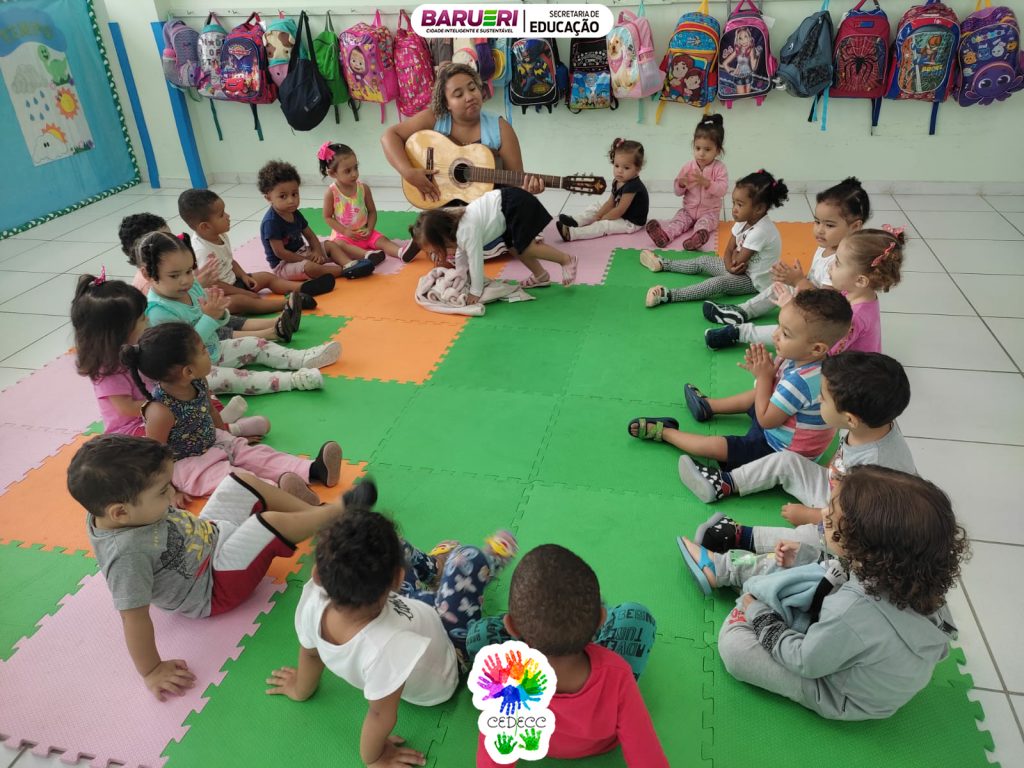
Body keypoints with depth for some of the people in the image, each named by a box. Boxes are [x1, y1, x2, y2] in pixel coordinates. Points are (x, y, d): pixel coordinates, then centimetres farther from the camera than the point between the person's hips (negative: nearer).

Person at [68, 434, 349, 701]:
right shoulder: (127, 554, -37)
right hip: (214, 587, -8)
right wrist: (152, 671, -22)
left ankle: (314, 509, 15)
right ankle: (339, 510, 3)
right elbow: (135, 618, -30)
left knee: (244, 481, 5)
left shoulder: (108, 507, -15)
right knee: (272, 522, -19)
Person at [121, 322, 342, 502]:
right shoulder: (160, 410, -31)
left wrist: (228, 437, 21)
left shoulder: (198, 384, -8)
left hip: (214, 442, 8)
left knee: (256, 454, -7)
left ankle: (313, 470, -17)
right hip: (187, 464, -8)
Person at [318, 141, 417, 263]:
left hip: (364, 233, 3)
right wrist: (344, 231, -14)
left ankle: (402, 252, -47)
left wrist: (369, 229, -11)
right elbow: (328, 217, -5)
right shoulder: (331, 192, -11)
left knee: (381, 240, -21)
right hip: (343, 234, -3)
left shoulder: (363, 188, -4)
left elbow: (372, 211, 4)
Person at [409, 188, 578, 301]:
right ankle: (540, 276, 28)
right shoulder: (453, 225, 5)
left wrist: (475, 292, -12)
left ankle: (567, 260, 4)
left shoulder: (468, 231, -25)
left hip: (516, 204, -9)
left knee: (524, 248, -7)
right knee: (515, 248, 15)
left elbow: (475, 261, -21)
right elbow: (461, 255, 19)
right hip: (507, 201, 9)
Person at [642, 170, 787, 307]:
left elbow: (738, 260, -26)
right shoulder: (744, 221, -1)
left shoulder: (760, 231, -29)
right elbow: (728, 251, 0)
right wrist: (730, 266, -19)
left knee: (720, 282, -32)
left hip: (755, 281, -10)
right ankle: (662, 263, 25)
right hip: (740, 269, 10)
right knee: (703, 261, 11)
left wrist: (735, 253, -5)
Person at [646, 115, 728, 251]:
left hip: (709, 212, -3)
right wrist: (681, 184, -19)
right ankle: (664, 235, -52)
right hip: (688, 210, 3)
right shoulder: (688, 167, 3)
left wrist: (705, 182, -32)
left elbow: (722, 190, -19)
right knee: (678, 220, -24)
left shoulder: (719, 168, -6)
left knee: (704, 223, -31)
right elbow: (678, 192, 5)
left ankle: (699, 236, -63)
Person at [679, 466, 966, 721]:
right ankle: (719, 568, 33)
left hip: (845, 698, -7)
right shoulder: (906, 570, -24)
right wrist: (803, 556, -1)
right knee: (781, 564, 10)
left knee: (734, 644, -9)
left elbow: (804, 662, -25)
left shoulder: (850, 611, -44)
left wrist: (758, 613, -13)